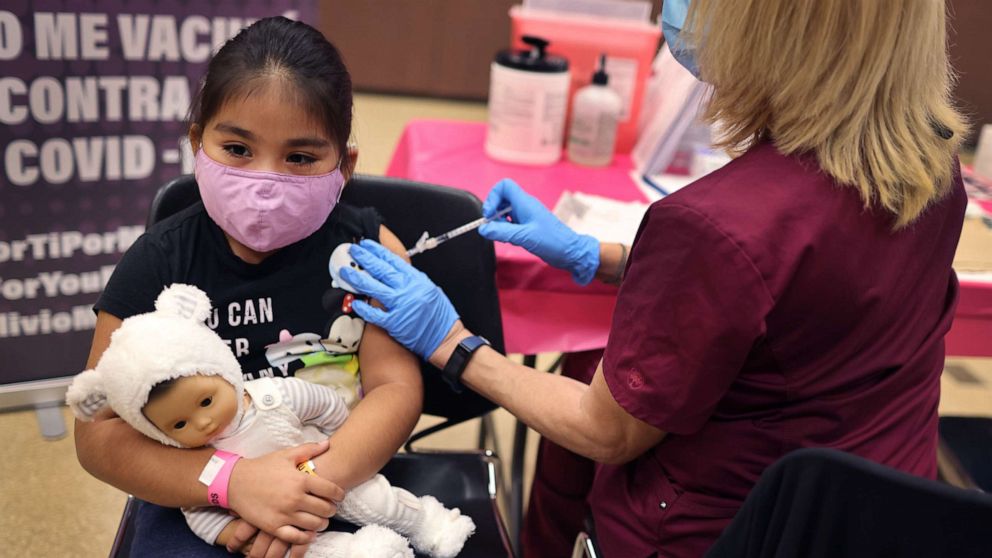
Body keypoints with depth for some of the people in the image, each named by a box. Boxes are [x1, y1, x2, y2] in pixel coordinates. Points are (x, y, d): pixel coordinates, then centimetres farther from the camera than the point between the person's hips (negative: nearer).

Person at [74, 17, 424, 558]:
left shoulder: (364, 246, -5)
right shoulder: (155, 264, -7)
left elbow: (396, 386, -9)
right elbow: (99, 432, -8)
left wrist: (322, 481, -27)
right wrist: (233, 479, -24)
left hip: (344, 479, 1)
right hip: (197, 497, 0)